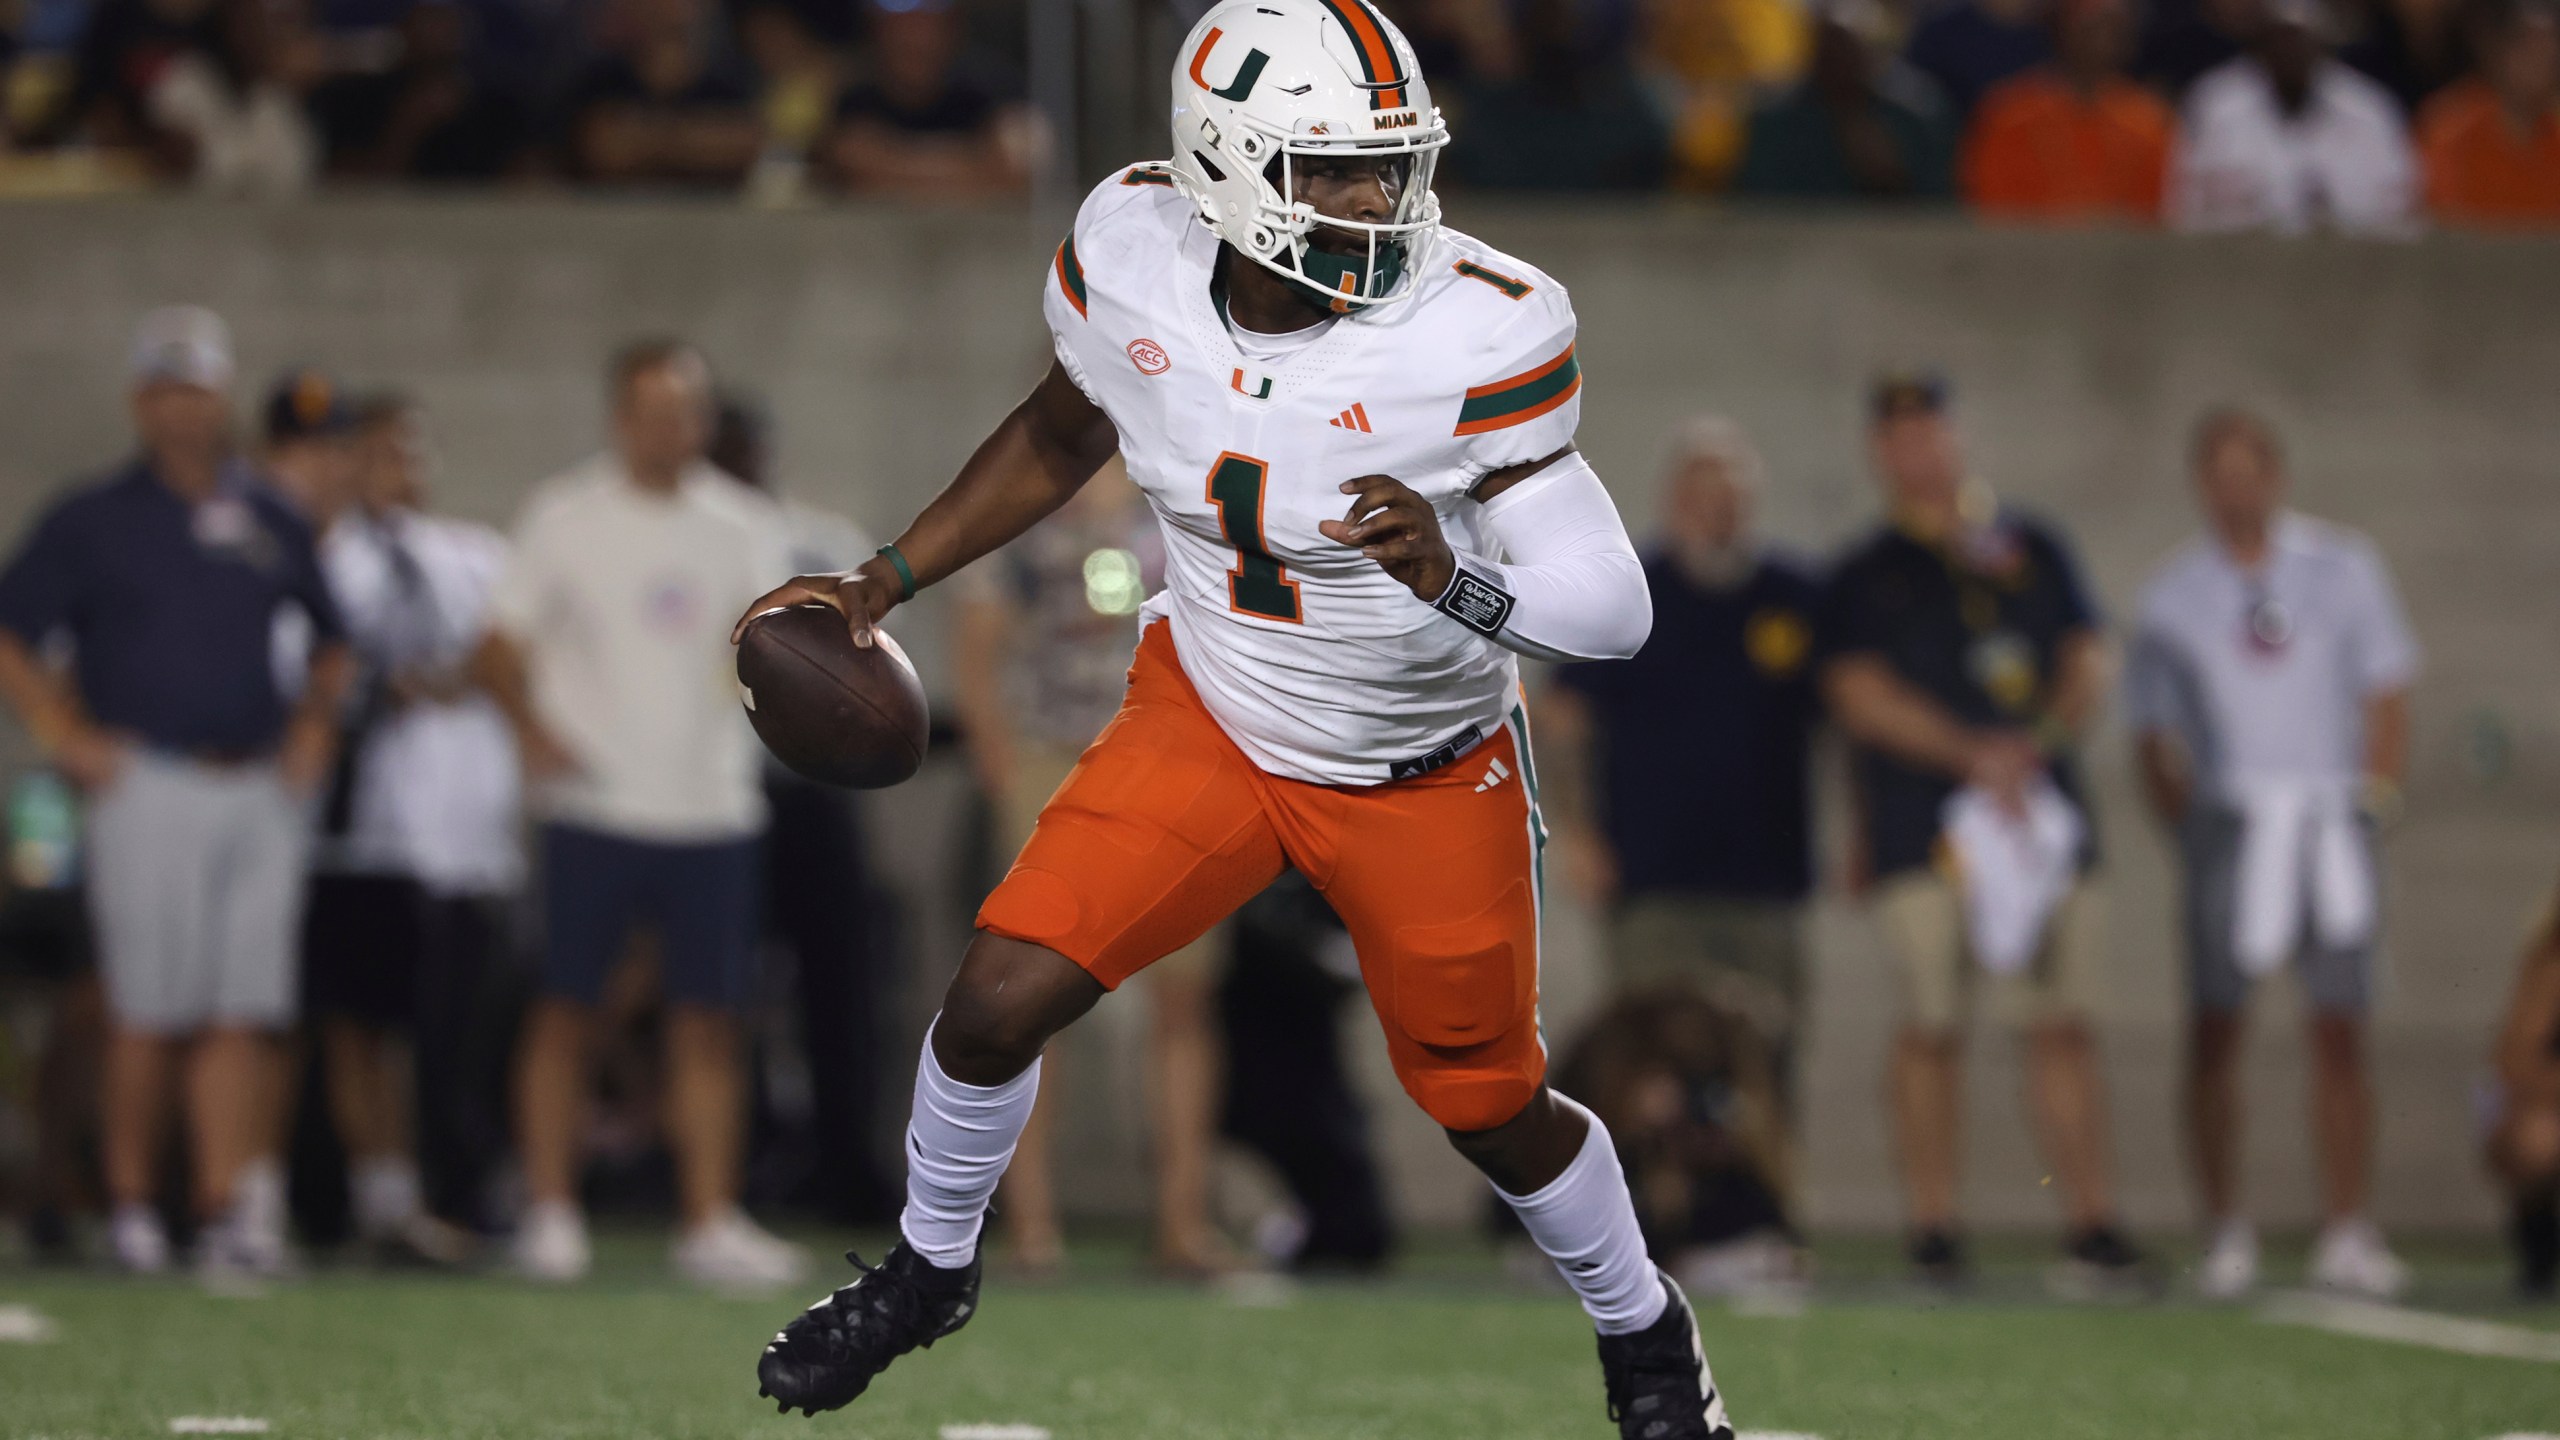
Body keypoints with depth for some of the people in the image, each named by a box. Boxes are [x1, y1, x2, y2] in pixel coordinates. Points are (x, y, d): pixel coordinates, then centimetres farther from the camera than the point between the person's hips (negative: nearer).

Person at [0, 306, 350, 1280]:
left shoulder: (273, 524, 15)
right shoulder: (93, 522, 3)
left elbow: (328, 642, 27)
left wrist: (314, 724, 13)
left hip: (262, 790, 4)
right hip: (149, 789, -4)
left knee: (243, 1017, -3)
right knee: (150, 1013, -5)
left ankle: (228, 1209, -5)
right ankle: (130, 1202, 6)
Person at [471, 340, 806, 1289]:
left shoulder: (743, 528, 10)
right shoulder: (564, 517, 2)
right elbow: (499, 647, 1)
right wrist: (534, 728, -17)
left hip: (712, 809, 3)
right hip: (593, 806, -2)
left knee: (707, 1018, 1)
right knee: (565, 1007, -2)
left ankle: (710, 1222, 3)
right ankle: (549, 1214, 4)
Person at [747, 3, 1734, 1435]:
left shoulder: (1476, 336, -30)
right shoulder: (1132, 259, -17)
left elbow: (1612, 608, -27)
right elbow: (1062, 438, 6)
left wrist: (1450, 577, -46)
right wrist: (884, 582, 4)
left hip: (1426, 779, -3)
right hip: (1207, 722, 3)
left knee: (1495, 1109, 12)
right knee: (998, 1002, -7)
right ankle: (929, 1270, 24)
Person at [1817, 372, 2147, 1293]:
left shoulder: (2034, 551, 17)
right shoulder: (1866, 576, 8)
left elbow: (2086, 664, 13)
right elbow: (1861, 696, -4)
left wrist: (2035, 746, -7)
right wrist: (1972, 754, -15)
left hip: (2040, 814, 2)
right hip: (1919, 828, -2)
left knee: (2061, 1025, -3)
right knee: (1931, 1027, -4)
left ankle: (2093, 1225, -5)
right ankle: (1934, 1229, 3)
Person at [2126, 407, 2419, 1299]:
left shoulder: (2343, 569, 8)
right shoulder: (2172, 595, 5)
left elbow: (2387, 698, 11)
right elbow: (2154, 735, 7)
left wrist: (2374, 798, 1)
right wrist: (2192, 831, -5)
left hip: (2332, 816, 1)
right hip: (2229, 816, -1)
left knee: (2340, 1029, 0)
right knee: (2216, 1027, -5)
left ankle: (2347, 1236, 4)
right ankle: (2226, 1234, 0)